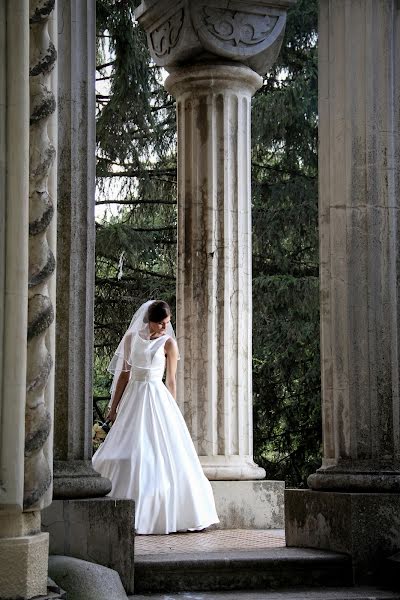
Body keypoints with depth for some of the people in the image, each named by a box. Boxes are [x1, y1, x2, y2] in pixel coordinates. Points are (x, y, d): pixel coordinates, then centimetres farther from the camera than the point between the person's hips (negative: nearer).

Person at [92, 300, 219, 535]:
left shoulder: (168, 343, 0)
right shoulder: (132, 338, 8)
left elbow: (171, 381, 4)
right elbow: (124, 374, 12)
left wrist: (172, 411, 5)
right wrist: (114, 407, 11)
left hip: (157, 399, -3)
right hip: (133, 398, 3)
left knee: (163, 455, -7)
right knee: (126, 456, 1)